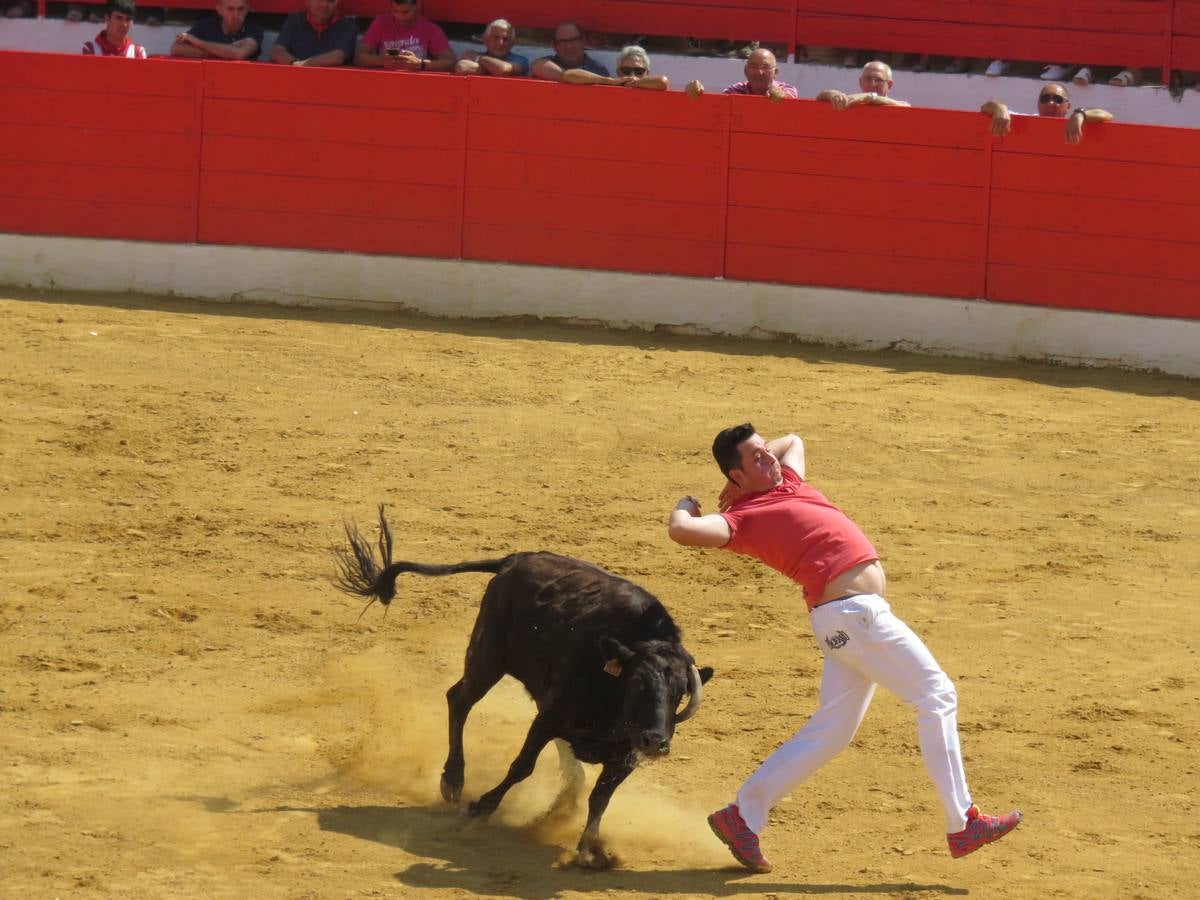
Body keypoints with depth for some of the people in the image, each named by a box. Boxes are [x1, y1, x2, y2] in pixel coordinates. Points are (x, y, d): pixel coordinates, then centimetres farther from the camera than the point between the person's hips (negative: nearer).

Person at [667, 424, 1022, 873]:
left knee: (830, 731, 11)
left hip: (849, 617, 10)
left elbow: (792, 441, 38)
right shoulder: (743, 517, -9)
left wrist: (741, 485, 22)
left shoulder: (786, 481, 17)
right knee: (937, 697, -7)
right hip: (854, 612, -10)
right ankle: (961, 824, -7)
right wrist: (686, 505, -1)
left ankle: (742, 817, 15)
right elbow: (682, 531, -24)